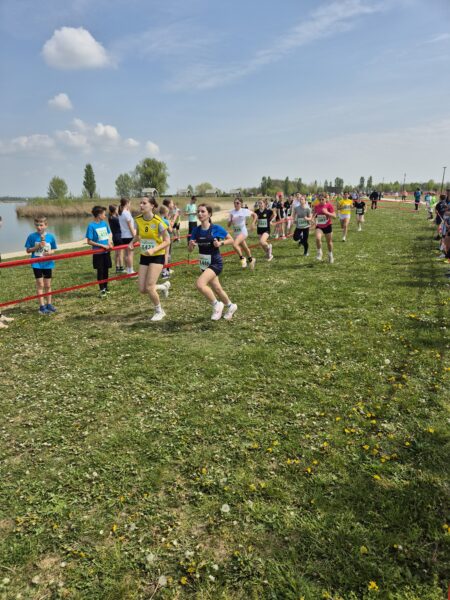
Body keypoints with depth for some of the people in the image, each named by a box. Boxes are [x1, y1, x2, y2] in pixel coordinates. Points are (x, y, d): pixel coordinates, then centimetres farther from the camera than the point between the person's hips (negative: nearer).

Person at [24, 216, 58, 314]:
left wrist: (50, 252, -15)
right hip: (37, 264, -2)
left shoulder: (51, 236, -2)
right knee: (40, 285, 1)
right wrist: (38, 246, -16)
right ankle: (42, 306, 5)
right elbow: (28, 250, -1)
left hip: (47, 263, 2)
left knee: (48, 285, 12)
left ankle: (49, 304, 24)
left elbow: (53, 250, 7)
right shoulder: (32, 236, -6)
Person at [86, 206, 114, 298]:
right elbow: (89, 241, -13)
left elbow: (110, 234, 16)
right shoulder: (91, 225, -13)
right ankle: (102, 290, 16)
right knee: (100, 271, 4)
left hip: (106, 252, 5)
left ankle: (106, 288, 27)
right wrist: (103, 245, -17)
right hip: (98, 253, -5)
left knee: (106, 270, 12)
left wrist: (109, 242, -5)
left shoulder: (105, 223, 2)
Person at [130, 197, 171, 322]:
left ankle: (159, 311, 15)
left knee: (149, 287, -11)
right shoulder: (138, 220, -3)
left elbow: (167, 241, -14)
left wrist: (154, 250, -27)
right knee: (142, 289, 2)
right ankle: (164, 286, 33)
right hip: (144, 257, 5)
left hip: (157, 256, -5)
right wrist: (132, 242, -5)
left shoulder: (158, 221, -18)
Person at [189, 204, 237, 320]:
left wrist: (221, 243, -20)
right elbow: (190, 250, 1)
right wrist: (191, 244, -21)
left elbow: (231, 240, -2)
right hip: (204, 264, 6)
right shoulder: (196, 230, -1)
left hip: (215, 263, -6)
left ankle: (216, 305, -2)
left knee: (200, 284, -25)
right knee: (216, 288, 18)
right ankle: (231, 306, 44)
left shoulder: (216, 228, -13)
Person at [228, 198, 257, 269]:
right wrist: (231, 220, -17)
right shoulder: (232, 212, 1)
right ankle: (251, 259, 43)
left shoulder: (245, 211, -8)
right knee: (245, 248, 19)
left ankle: (242, 258, -10)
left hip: (243, 232, -5)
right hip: (236, 233, 5)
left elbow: (255, 215, 7)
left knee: (234, 244, -29)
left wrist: (253, 223, -5)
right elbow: (228, 225, 2)